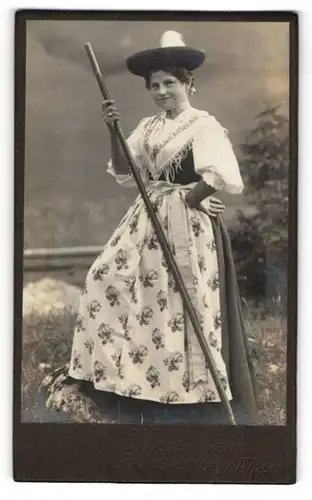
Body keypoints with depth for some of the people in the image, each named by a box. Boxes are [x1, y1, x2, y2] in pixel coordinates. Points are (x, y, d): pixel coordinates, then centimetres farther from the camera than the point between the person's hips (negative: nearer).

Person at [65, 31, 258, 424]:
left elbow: (220, 175, -23)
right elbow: (126, 175, 4)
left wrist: (190, 199, -12)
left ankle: (194, 390, 11)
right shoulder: (147, 127, 11)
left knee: (182, 304, -2)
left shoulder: (203, 124, -9)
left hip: (186, 225, -7)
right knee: (108, 278, 4)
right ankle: (118, 367, 16)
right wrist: (113, 133, -8)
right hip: (148, 220, 7)